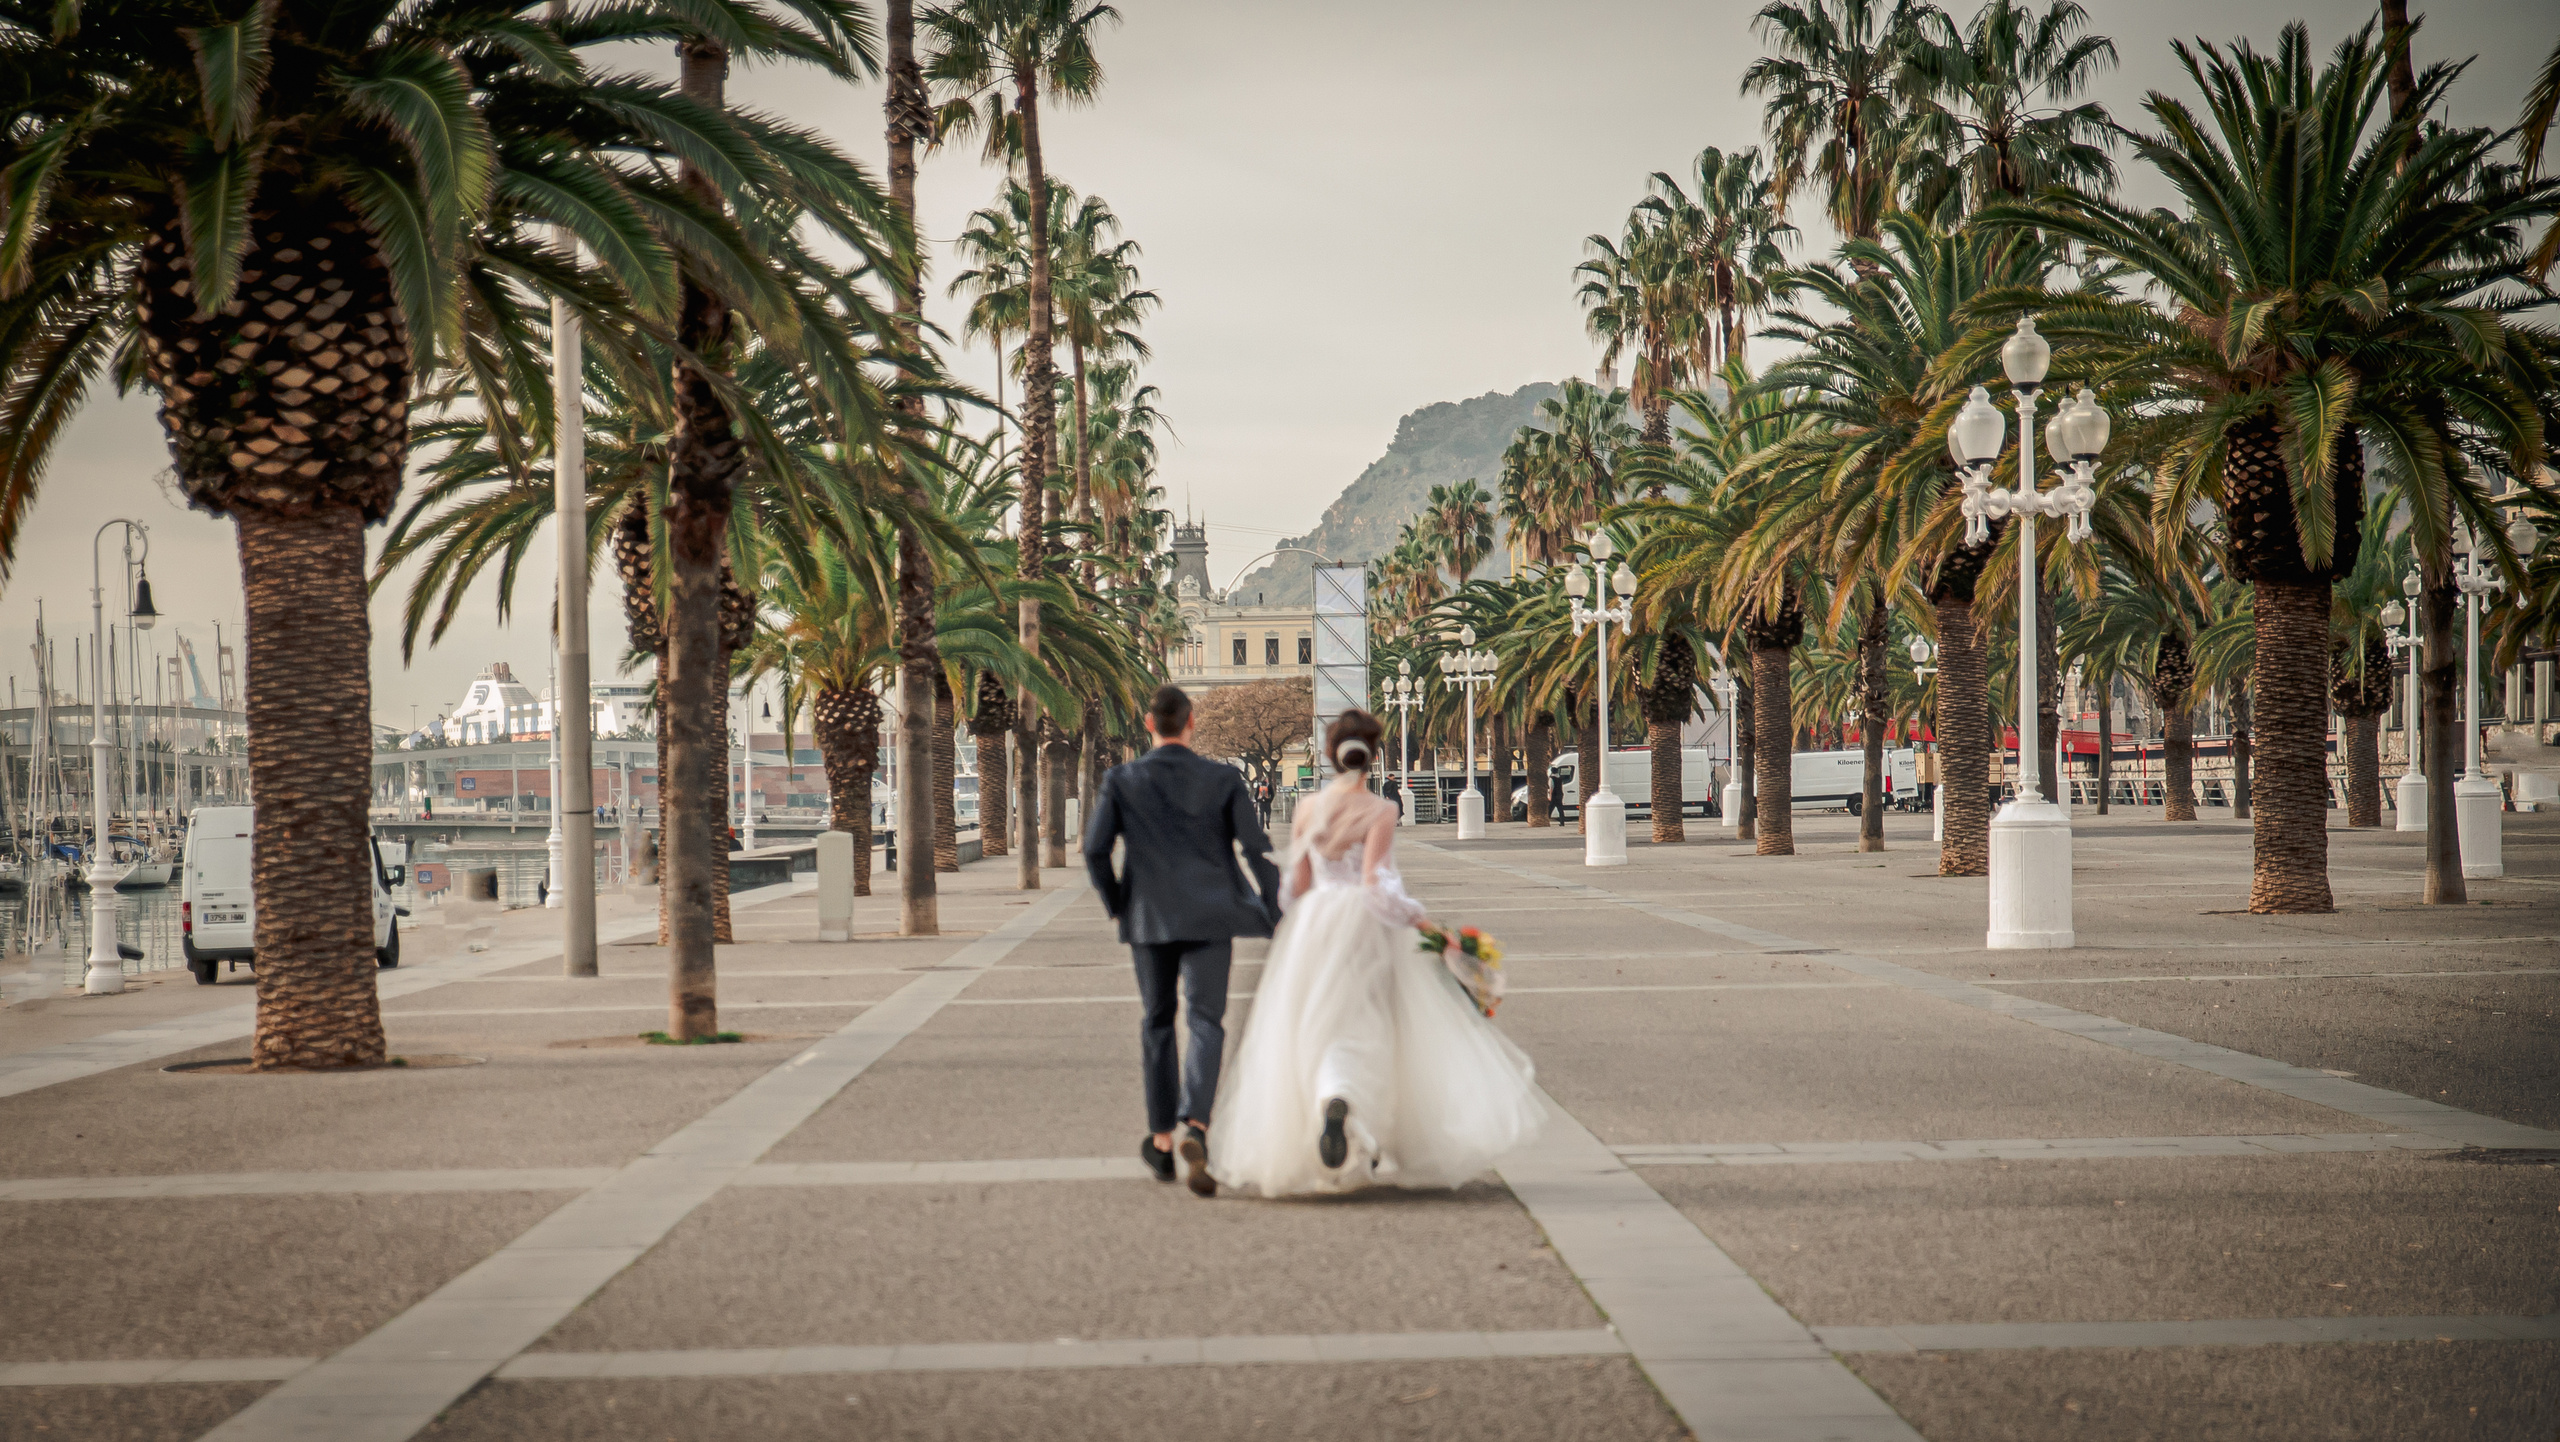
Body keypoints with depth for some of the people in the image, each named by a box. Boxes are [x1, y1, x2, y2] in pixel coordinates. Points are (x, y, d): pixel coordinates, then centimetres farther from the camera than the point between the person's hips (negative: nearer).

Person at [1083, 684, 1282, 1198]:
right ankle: (1196, 1127, -25)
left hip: (1149, 918, 1)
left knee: (1157, 1023, 15)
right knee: (1206, 1022, -1)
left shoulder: (1122, 780, -1)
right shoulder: (1223, 779, -1)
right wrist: (1278, 915, 4)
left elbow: (1095, 850, -4)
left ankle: (1161, 1141, 22)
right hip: (1210, 918, -1)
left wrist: (1116, 905, 11)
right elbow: (1256, 848, -3)